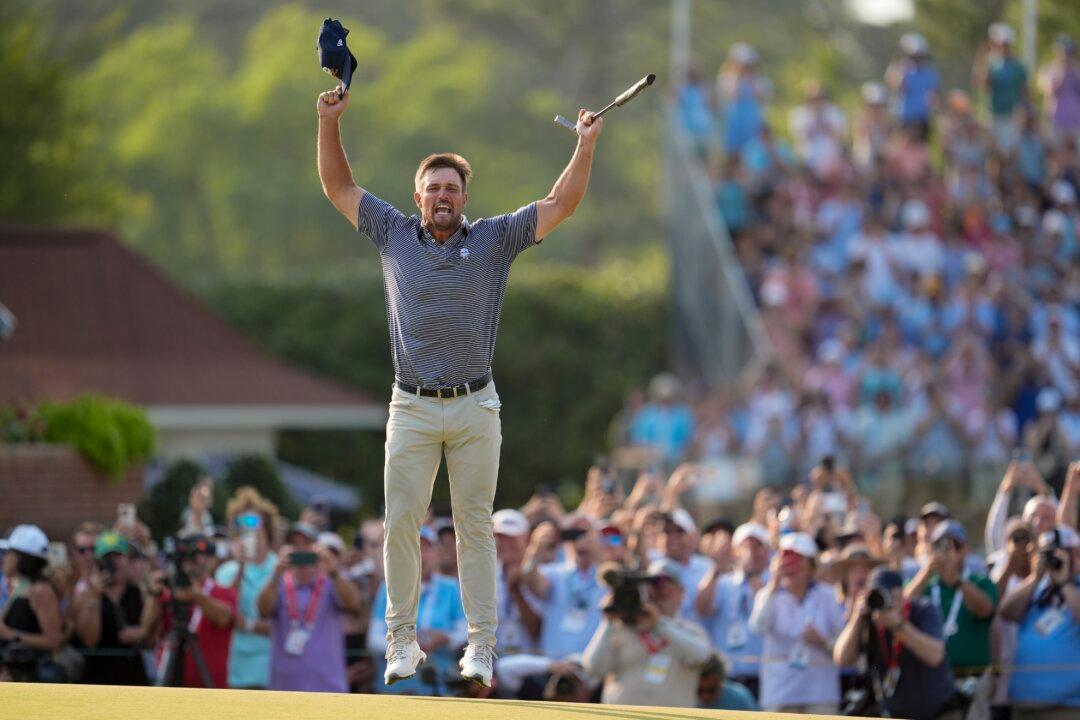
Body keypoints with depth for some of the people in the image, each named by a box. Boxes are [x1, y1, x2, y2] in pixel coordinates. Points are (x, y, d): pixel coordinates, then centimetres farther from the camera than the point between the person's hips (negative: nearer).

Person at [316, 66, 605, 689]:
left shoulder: (494, 240, 5)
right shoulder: (395, 236, 8)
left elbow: (562, 204, 3)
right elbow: (339, 186, 13)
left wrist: (587, 146, -6)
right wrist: (330, 123, 3)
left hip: (476, 409, -1)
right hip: (413, 409, 1)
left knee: (476, 528, 1)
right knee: (402, 525, -2)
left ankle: (481, 645, 3)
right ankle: (403, 640, 6)